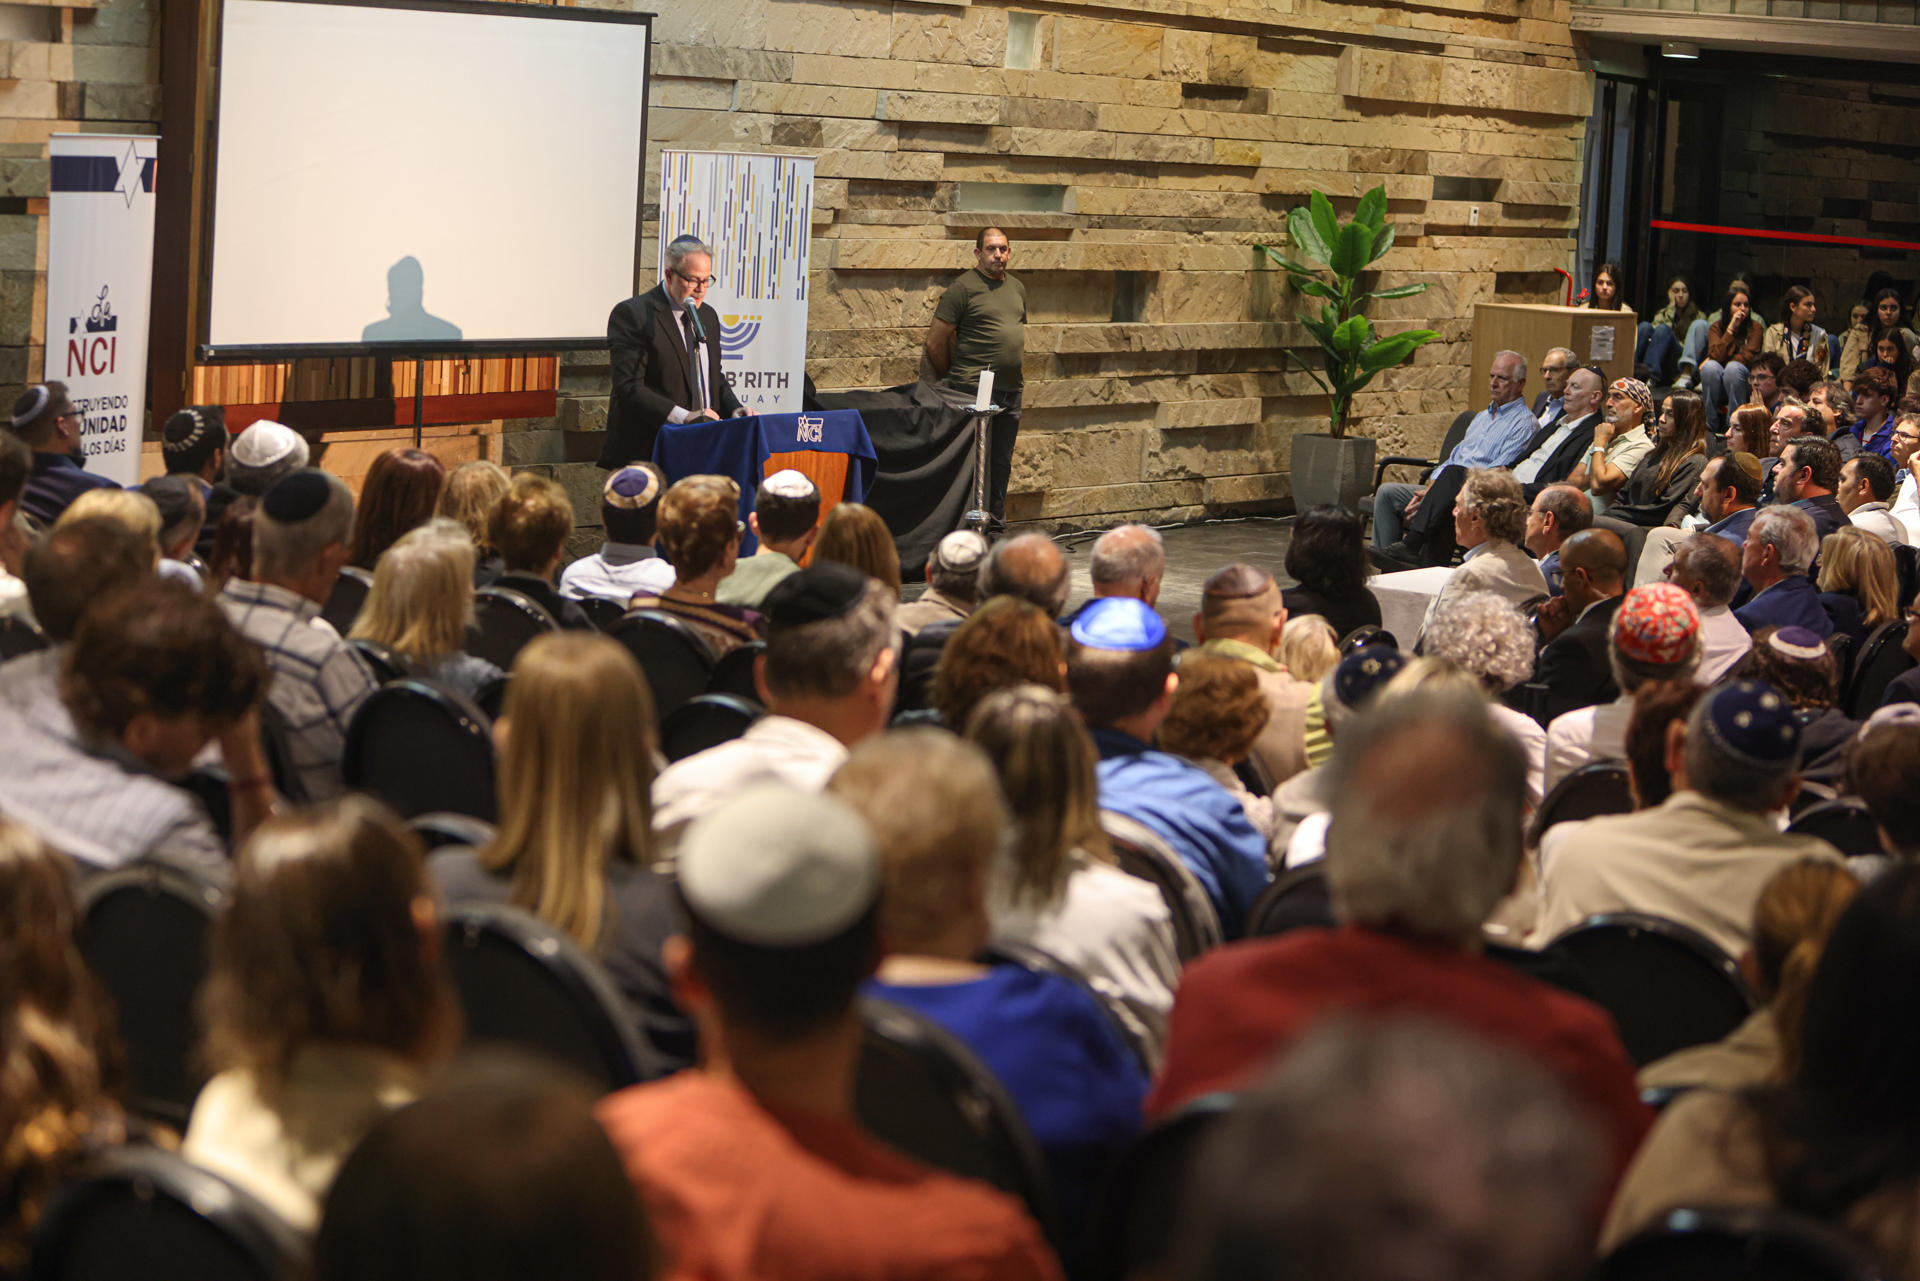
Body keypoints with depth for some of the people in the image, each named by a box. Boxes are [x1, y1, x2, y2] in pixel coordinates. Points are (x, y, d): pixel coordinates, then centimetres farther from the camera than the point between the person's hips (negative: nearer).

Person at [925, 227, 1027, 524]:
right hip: (974, 391, -7)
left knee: (1001, 463, 13)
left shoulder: (1016, 288, 16)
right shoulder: (963, 287, -7)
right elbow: (935, 343, -7)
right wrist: (953, 381, 2)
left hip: (1010, 392, 7)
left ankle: (997, 522, 22)